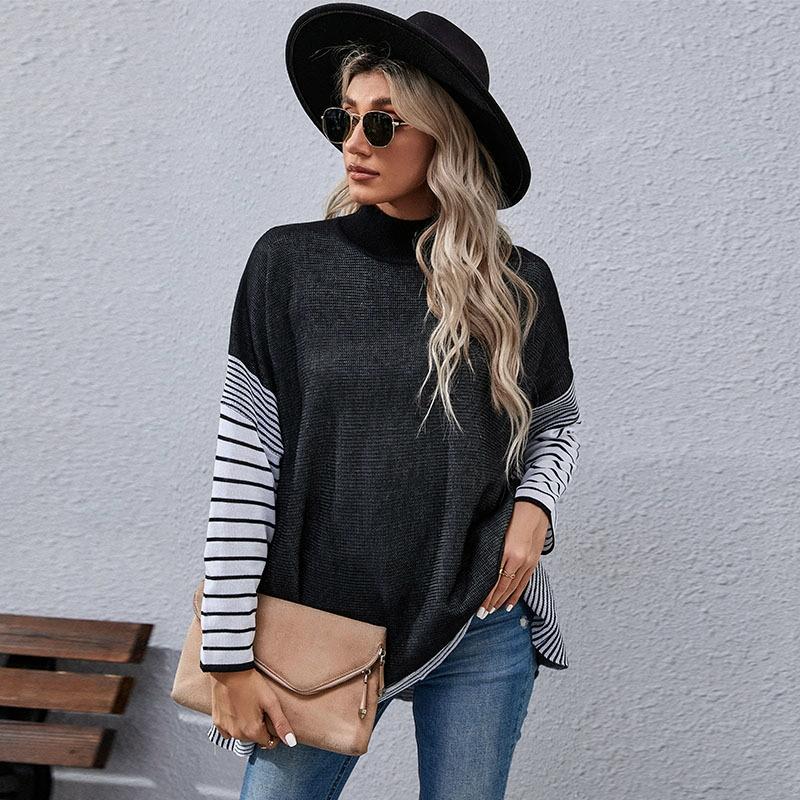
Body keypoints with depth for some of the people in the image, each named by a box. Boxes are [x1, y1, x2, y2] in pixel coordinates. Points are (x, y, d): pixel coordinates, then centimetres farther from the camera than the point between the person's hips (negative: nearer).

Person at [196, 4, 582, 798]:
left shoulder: (518, 283, -2)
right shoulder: (289, 262, -6)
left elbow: (558, 424, 14)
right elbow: (244, 464, -7)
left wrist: (533, 505, -8)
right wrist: (229, 655, -7)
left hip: (481, 632, 2)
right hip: (321, 623, -1)